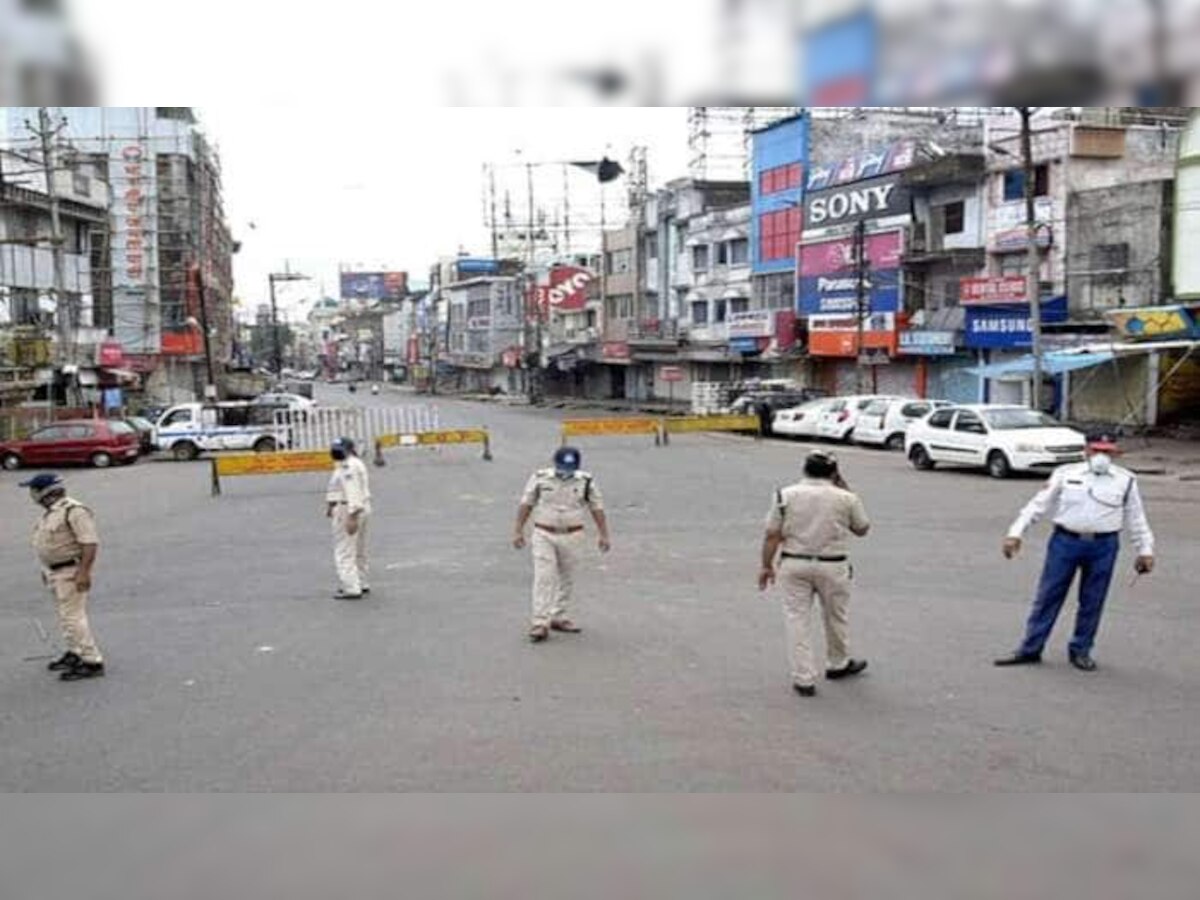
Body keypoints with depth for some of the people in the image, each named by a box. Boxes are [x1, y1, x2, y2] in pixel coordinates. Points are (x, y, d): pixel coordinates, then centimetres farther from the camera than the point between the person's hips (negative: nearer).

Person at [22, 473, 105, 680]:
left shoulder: (74, 511, -20)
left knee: (73, 617, -10)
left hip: (72, 572, -10)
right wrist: (46, 570, 22)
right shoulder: (50, 511, 11)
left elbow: (90, 543, -25)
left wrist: (84, 572, -29)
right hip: (56, 572, 10)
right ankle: (74, 654, 30)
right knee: (65, 615, 17)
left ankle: (92, 662, -7)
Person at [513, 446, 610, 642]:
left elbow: (597, 509, 4)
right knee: (543, 578, -8)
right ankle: (540, 624, -8)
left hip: (571, 537, 2)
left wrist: (604, 535, 1)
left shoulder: (586, 482, -2)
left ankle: (560, 618, 25)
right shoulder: (540, 478, -5)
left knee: (566, 580, 10)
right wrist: (518, 531, 0)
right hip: (544, 535, -2)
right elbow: (526, 504, 2)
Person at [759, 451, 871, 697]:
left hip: (793, 564, 0)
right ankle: (838, 664, 38)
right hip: (831, 566, 0)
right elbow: (862, 529, 12)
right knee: (836, 617, 19)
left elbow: (772, 535, -3)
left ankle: (804, 679, 3)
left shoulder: (785, 495, -1)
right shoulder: (845, 498, -3)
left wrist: (766, 566, 7)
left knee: (797, 619, 5)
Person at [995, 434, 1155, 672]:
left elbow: (1136, 519, 12)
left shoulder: (1126, 480, 7)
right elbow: (1038, 504, 4)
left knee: (1092, 602, 6)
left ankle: (1080, 651, 21)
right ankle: (1030, 650, 9)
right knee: (1047, 596, 2)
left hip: (1103, 546, 0)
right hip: (1065, 541, 0)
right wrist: (1015, 533, -2)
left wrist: (1145, 551, 7)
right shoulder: (1065, 474, 6)